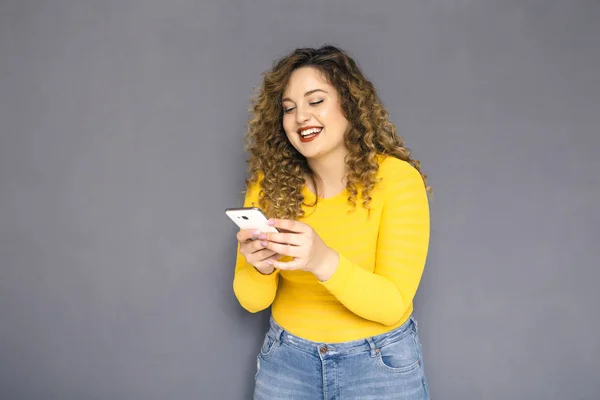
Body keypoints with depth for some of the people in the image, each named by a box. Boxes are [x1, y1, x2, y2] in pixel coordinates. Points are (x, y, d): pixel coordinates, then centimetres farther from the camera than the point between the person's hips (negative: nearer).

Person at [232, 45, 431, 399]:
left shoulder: (396, 177, -17)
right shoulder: (269, 182, -10)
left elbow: (393, 304, -19)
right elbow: (253, 301, -7)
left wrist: (324, 262, -35)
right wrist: (260, 267, -28)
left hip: (381, 363, -2)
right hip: (286, 359, 3)